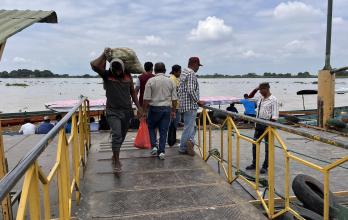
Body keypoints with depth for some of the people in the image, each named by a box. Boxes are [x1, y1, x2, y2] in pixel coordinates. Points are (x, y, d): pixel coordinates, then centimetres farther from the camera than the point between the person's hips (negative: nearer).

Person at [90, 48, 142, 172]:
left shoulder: (128, 75, 4)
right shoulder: (106, 75, -4)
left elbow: (133, 92, 11)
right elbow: (94, 65, -22)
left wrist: (138, 107, 10)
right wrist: (104, 55, -14)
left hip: (127, 111, 4)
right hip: (113, 111, -4)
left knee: (122, 136, 14)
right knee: (116, 135, -14)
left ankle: (115, 155, 36)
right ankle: (117, 163, -7)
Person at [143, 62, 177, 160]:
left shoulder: (151, 81, -5)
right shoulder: (170, 81, 5)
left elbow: (146, 98, -8)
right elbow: (174, 99, 6)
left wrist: (145, 110, 0)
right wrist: (173, 111, 15)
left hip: (154, 108, -2)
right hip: (167, 109, 3)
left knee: (151, 127, 18)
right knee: (164, 131, 7)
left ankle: (154, 146, 7)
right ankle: (161, 151, 9)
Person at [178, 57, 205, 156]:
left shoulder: (184, 72, 16)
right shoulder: (191, 74, -15)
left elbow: (179, 90, 19)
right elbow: (191, 90, -24)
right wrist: (198, 101, -15)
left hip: (184, 104, 10)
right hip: (191, 105, -10)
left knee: (191, 126, 13)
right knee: (189, 127, -3)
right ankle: (183, 148, 0)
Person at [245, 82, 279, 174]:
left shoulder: (273, 100, -12)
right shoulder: (260, 98, 9)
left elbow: (275, 115, -16)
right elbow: (250, 97, 22)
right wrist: (255, 89, 7)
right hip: (259, 123, 8)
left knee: (267, 146, 4)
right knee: (255, 144, 12)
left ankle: (265, 166, 13)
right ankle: (254, 164, 25)